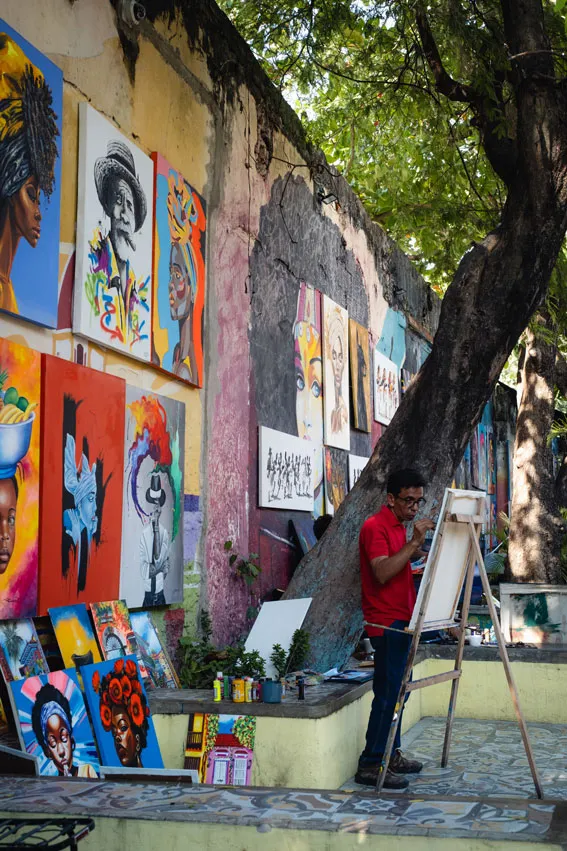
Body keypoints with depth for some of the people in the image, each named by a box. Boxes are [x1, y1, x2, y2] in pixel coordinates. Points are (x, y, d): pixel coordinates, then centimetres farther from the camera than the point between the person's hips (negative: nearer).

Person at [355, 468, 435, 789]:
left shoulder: (399, 526, 17)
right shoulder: (376, 526, -14)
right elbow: (382, 573, -27)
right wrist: (414, 542, -28)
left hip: (401, 620, 10)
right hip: (387, 622, -10)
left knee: (397, 690, 14)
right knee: (388, 692, -9)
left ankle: (391, 754, 22)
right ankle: (370, 765, -4)